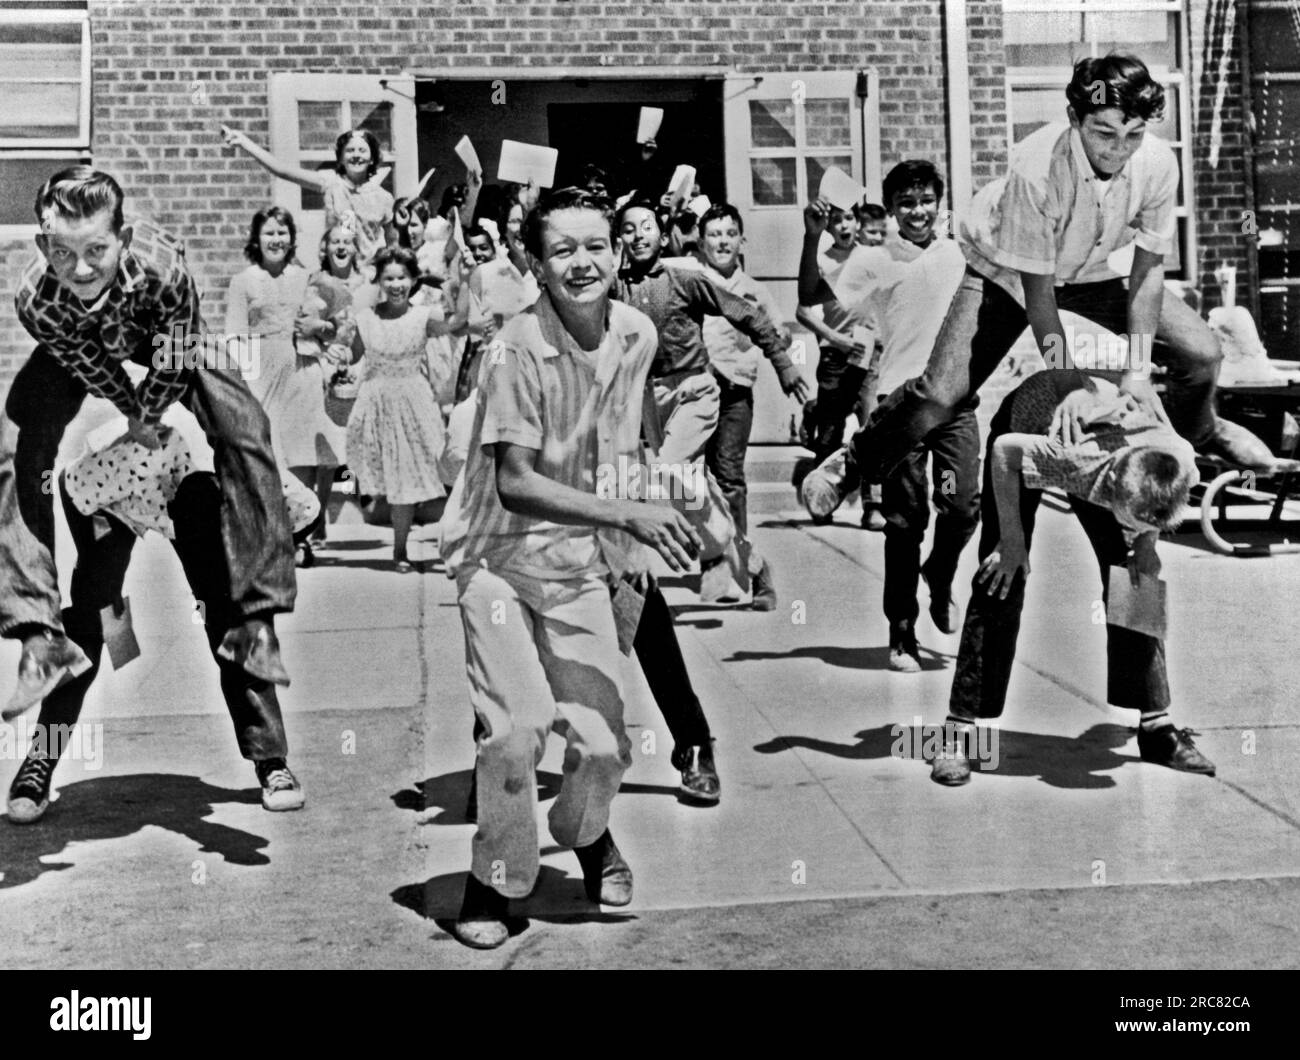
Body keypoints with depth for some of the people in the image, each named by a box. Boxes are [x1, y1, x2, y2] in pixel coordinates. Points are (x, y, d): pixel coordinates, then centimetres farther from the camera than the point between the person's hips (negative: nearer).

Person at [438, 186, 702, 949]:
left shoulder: (637, 335, -2)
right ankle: (493, 883, 9)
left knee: (603, 744, -1)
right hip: (501, 554, -4)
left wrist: (628, 556, 12)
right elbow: (515, 481, -23)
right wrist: (630, 514, -30)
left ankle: (588, 835, 35)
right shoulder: (519, 350, -19)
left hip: (582, 562, 4)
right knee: (518, 728, -18)